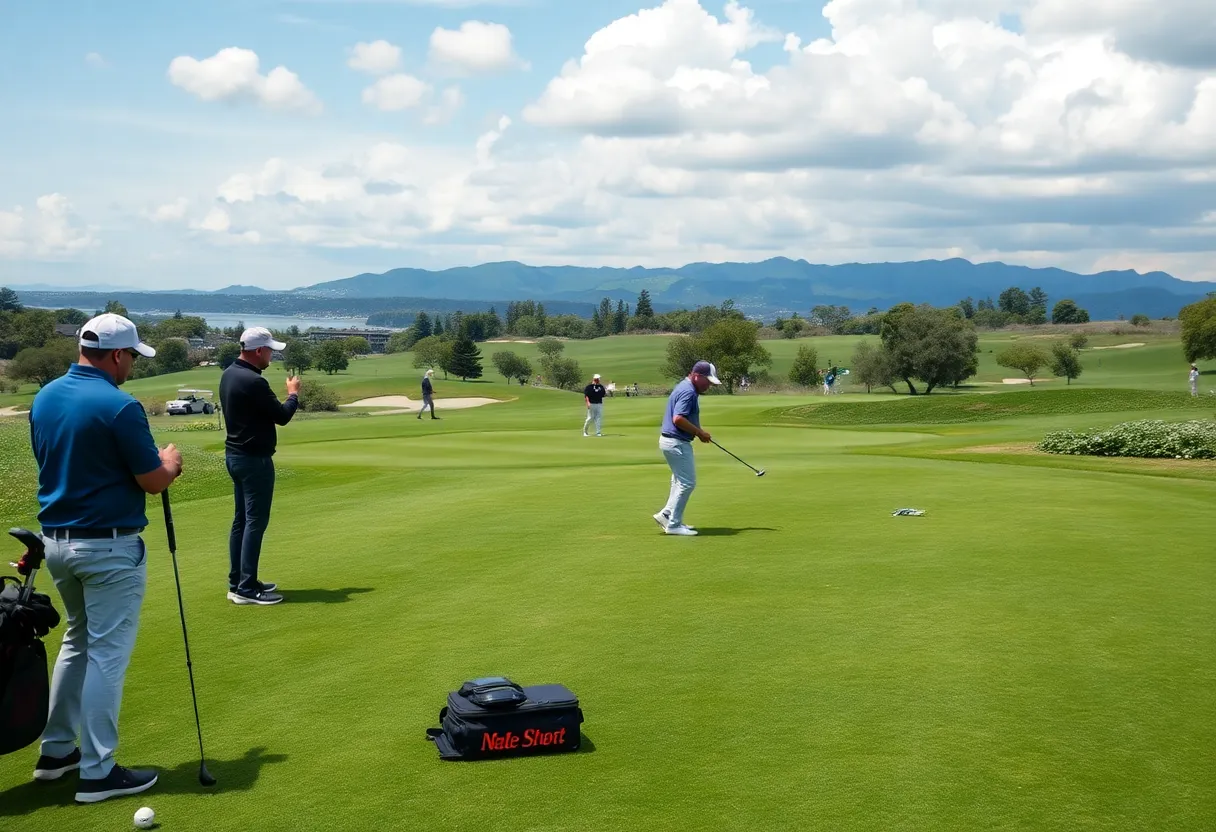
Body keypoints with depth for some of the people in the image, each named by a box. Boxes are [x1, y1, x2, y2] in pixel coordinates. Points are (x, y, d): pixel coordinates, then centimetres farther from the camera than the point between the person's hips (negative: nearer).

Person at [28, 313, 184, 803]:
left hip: (56, 539, 8)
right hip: (109, 546, -8)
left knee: (77, 643, 23)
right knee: (107, 654, 0)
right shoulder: (119, 406, -19)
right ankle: (97, 773, 5)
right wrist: (169, 463, 8)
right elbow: (153, 482, -14)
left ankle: (56, 751, 28)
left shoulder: (44, 398, 5)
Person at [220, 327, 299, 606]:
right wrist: (293, 394, 3)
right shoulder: (253, 382, -22)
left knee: (241, 519, 13)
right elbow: (282, 416, -13)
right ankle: (246, 588, -5)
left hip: (235, 454, 10)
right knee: (255, 521, -6)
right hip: (254, 459, -10)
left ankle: (237, 582, 17)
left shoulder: (229, 374, 8)